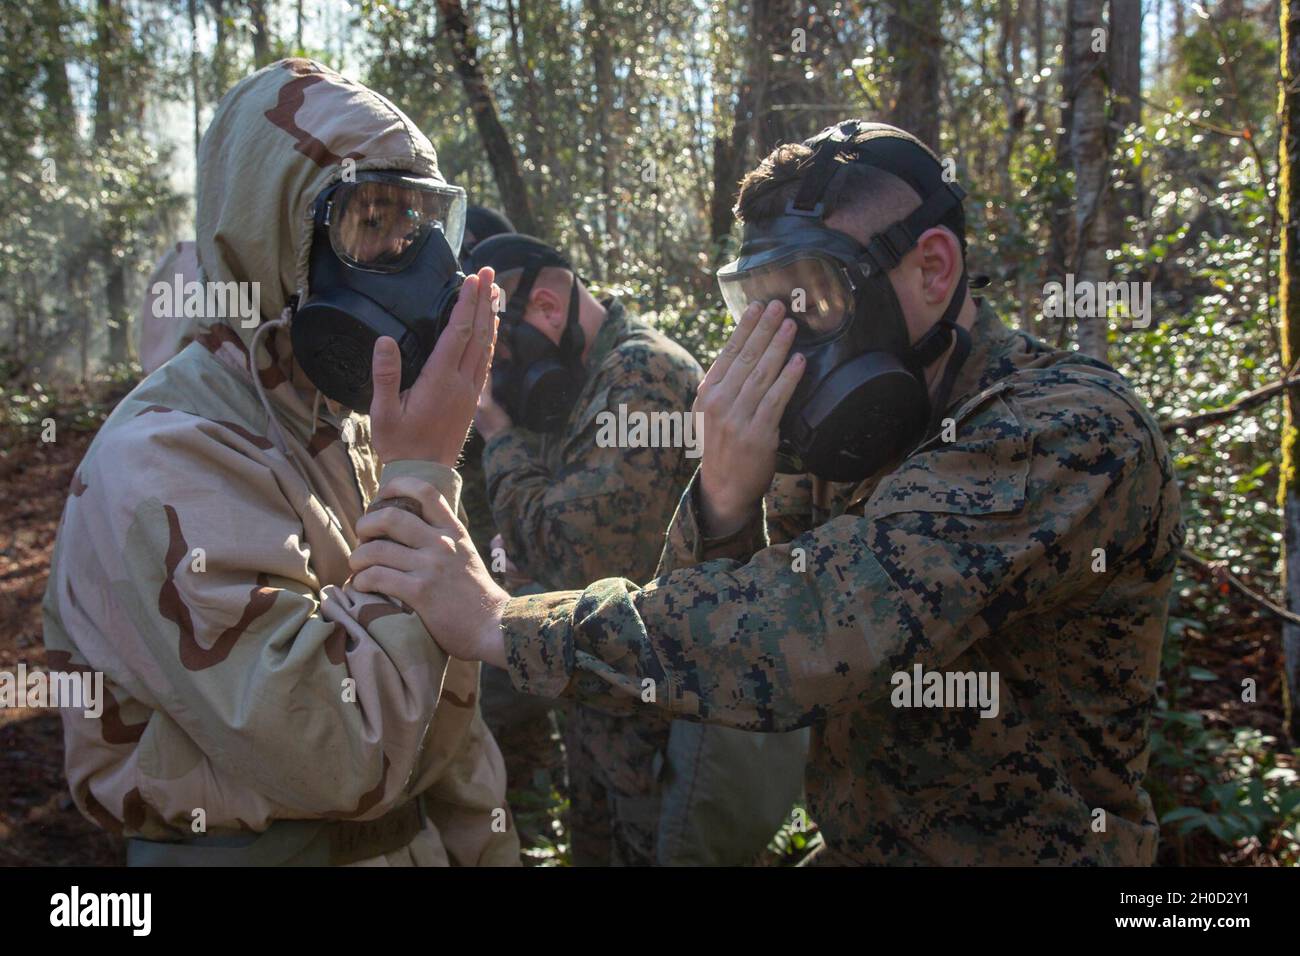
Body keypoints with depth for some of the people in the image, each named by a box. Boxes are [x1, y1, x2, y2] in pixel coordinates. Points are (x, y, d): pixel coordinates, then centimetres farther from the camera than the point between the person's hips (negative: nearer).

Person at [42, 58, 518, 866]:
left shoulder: (354, 426, 3)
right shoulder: (164, 460, -23)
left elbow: (436, 694, 9)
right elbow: (337, 754, -31)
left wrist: (488, 846, 8)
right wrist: (419, 478, -26)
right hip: (253, 845, -7)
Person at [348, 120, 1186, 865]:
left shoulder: (1070, 428, -21)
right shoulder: (874, 438, 1)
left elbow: (826, 627, -32)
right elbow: (707, 633, -2)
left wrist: (502, 623, -27)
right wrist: (725, 500, -21)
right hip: (851, 841, 6)